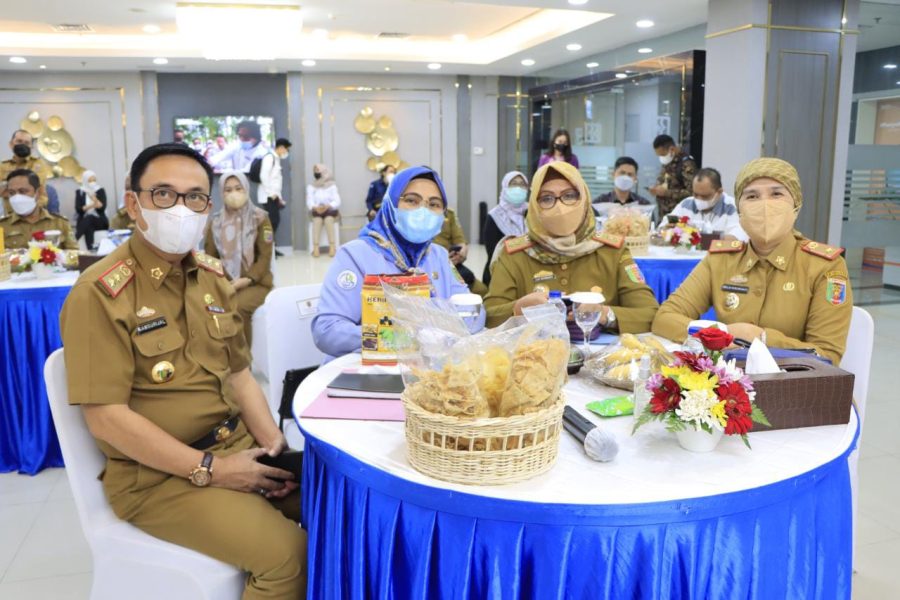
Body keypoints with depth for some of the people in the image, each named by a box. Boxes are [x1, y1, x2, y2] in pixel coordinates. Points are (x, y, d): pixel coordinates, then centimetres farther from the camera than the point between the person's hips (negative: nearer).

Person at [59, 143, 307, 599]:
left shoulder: (213, 277, 9)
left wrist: (273, 442, -3)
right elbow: (105, 417, -18)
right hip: (155, 475, -7)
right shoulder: (100, 293, -14)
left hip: (238, 444, 7)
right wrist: (210, 469, -20)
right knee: (286, 553, -22)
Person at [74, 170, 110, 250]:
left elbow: (102, 207, -7)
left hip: (100, 221, 0)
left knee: (89, 219, -34)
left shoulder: (101, 191, 7)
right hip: (84, 222, 0)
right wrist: (91, 205, -21)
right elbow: (78, 209, -5)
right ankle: (90, 249, -46)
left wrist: (94, 199, -25)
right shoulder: (79, 192, 8)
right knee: (88, 225, -35)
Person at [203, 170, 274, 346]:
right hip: (225, 283, 3)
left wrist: (247, 279, -17)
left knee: (238, 306, -34)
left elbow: (265, 256, -4)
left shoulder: (259, 218, 2)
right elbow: (210, 256, 10)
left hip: (256, 282, -2)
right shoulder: (216, 222, 11)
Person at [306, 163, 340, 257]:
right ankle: (315, 247, -41)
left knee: (328, 219, -34)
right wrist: (315, 208, -24)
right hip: (316, 211, 1)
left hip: (330, 210, -1)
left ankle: (332, 247, -40)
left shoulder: (332, 186, 5)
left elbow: (337, 201, -6)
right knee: (317, 220, -33)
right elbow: (309, 201, -2)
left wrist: (328, 206, -25)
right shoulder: (310, 187, 11)